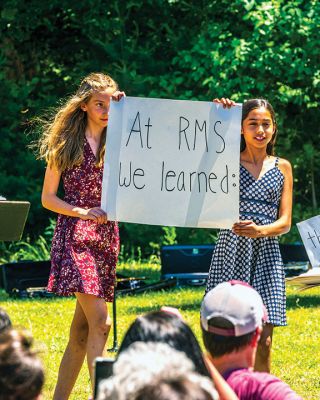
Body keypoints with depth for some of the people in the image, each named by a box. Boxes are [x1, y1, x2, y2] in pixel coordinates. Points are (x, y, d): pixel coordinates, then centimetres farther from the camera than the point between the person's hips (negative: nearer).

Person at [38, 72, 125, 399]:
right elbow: (48, 198, 4)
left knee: (82, 329, 5)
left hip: (107, 237, 5)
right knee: (99, 321, -18)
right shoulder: (66, 144, 3)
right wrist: (83, 212, -12)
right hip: (75, 235, -5)